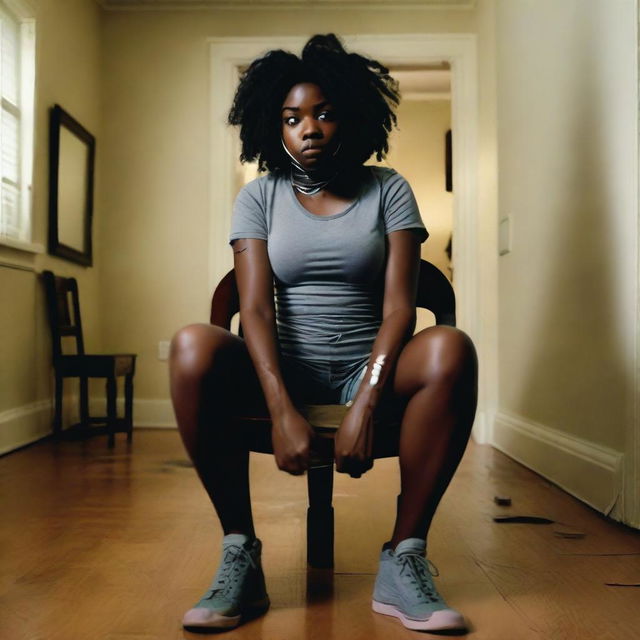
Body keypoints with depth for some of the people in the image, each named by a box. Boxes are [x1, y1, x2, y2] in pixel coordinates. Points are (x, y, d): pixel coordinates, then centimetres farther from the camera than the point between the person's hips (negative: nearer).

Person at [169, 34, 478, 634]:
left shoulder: (388, 190, 6)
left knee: (450, 348, -31)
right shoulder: (259, 197, 7)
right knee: (192, 347, -29)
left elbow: (399, 306, -6)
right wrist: (282, 411, -23)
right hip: (284, 372, 1)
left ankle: (404, 558, -20)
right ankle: (239, 556, -18)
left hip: (369, 370, 0)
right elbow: (255, 307, -7)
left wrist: (364, 406, -21)